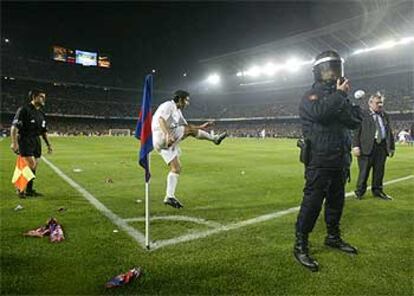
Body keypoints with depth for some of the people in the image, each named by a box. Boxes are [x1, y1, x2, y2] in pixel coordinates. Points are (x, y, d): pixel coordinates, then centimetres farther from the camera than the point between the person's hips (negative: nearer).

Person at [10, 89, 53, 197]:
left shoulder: (41, 113, 15)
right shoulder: (24, 109, -8)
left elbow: (44, 131, 21)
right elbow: (14, 127, -13)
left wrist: (48, 144, 16)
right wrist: (14, 142, -20)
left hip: (36, 141, 7)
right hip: (25, 140, -7)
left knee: (35, 166, 7)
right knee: (31, 165, -15)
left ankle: (29, 190, 17)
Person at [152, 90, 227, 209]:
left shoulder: (178, 112, 25)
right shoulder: (168, 105, -5)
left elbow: (186, 126, 31)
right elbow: (161, 120, -22)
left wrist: (201, 127, 21)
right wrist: (168, 134, -37)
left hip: (168, 142, 10)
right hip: (161, 137, -10)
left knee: (176, 168, 4)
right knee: (189, 130, -12)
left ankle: (169, 196, 3)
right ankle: (215, 138, 4)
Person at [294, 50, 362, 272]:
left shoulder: (339, 96, 17)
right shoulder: (311, 96, -4)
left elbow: (356, 121, 7)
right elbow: (320, 113, -27)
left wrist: (344, 98, -8)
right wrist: (339, 94, -14)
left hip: (340, 161, 8)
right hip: (319, 161, -7)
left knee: (336, 201, 17)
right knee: (312, 202, -8)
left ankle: (333, 237, 34)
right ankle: (300, 246, 1)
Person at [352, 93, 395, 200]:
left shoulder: (385, 116, 17)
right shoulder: (363, 115, 0)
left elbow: (389, 132, 18)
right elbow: (357, 131, -5)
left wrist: (391, 147, 13)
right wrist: (356, 146, -13)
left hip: (382, 146, 5)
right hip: (367, 146, -5)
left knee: (379, 171, 10)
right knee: (364, 171, 0)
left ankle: (377, 191, 24)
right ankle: (359, 192, 12)